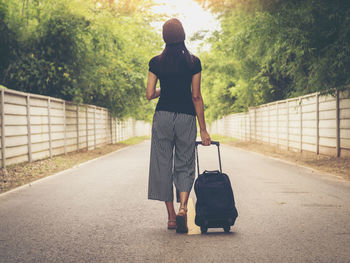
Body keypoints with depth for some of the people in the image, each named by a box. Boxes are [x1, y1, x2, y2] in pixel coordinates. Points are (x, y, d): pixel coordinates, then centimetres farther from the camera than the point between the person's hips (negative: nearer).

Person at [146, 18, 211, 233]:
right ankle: (183, 207, -15)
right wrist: (203, 130, 1)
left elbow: (150, 95, 0)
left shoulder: (156, 62, 1)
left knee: (163, 165, 9)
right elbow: (196, 97, -3)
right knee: (185, 165, 7)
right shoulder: (193, 62, -2)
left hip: (163, 116, 1)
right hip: (186, 117, -1)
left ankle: (171, 216, 11)